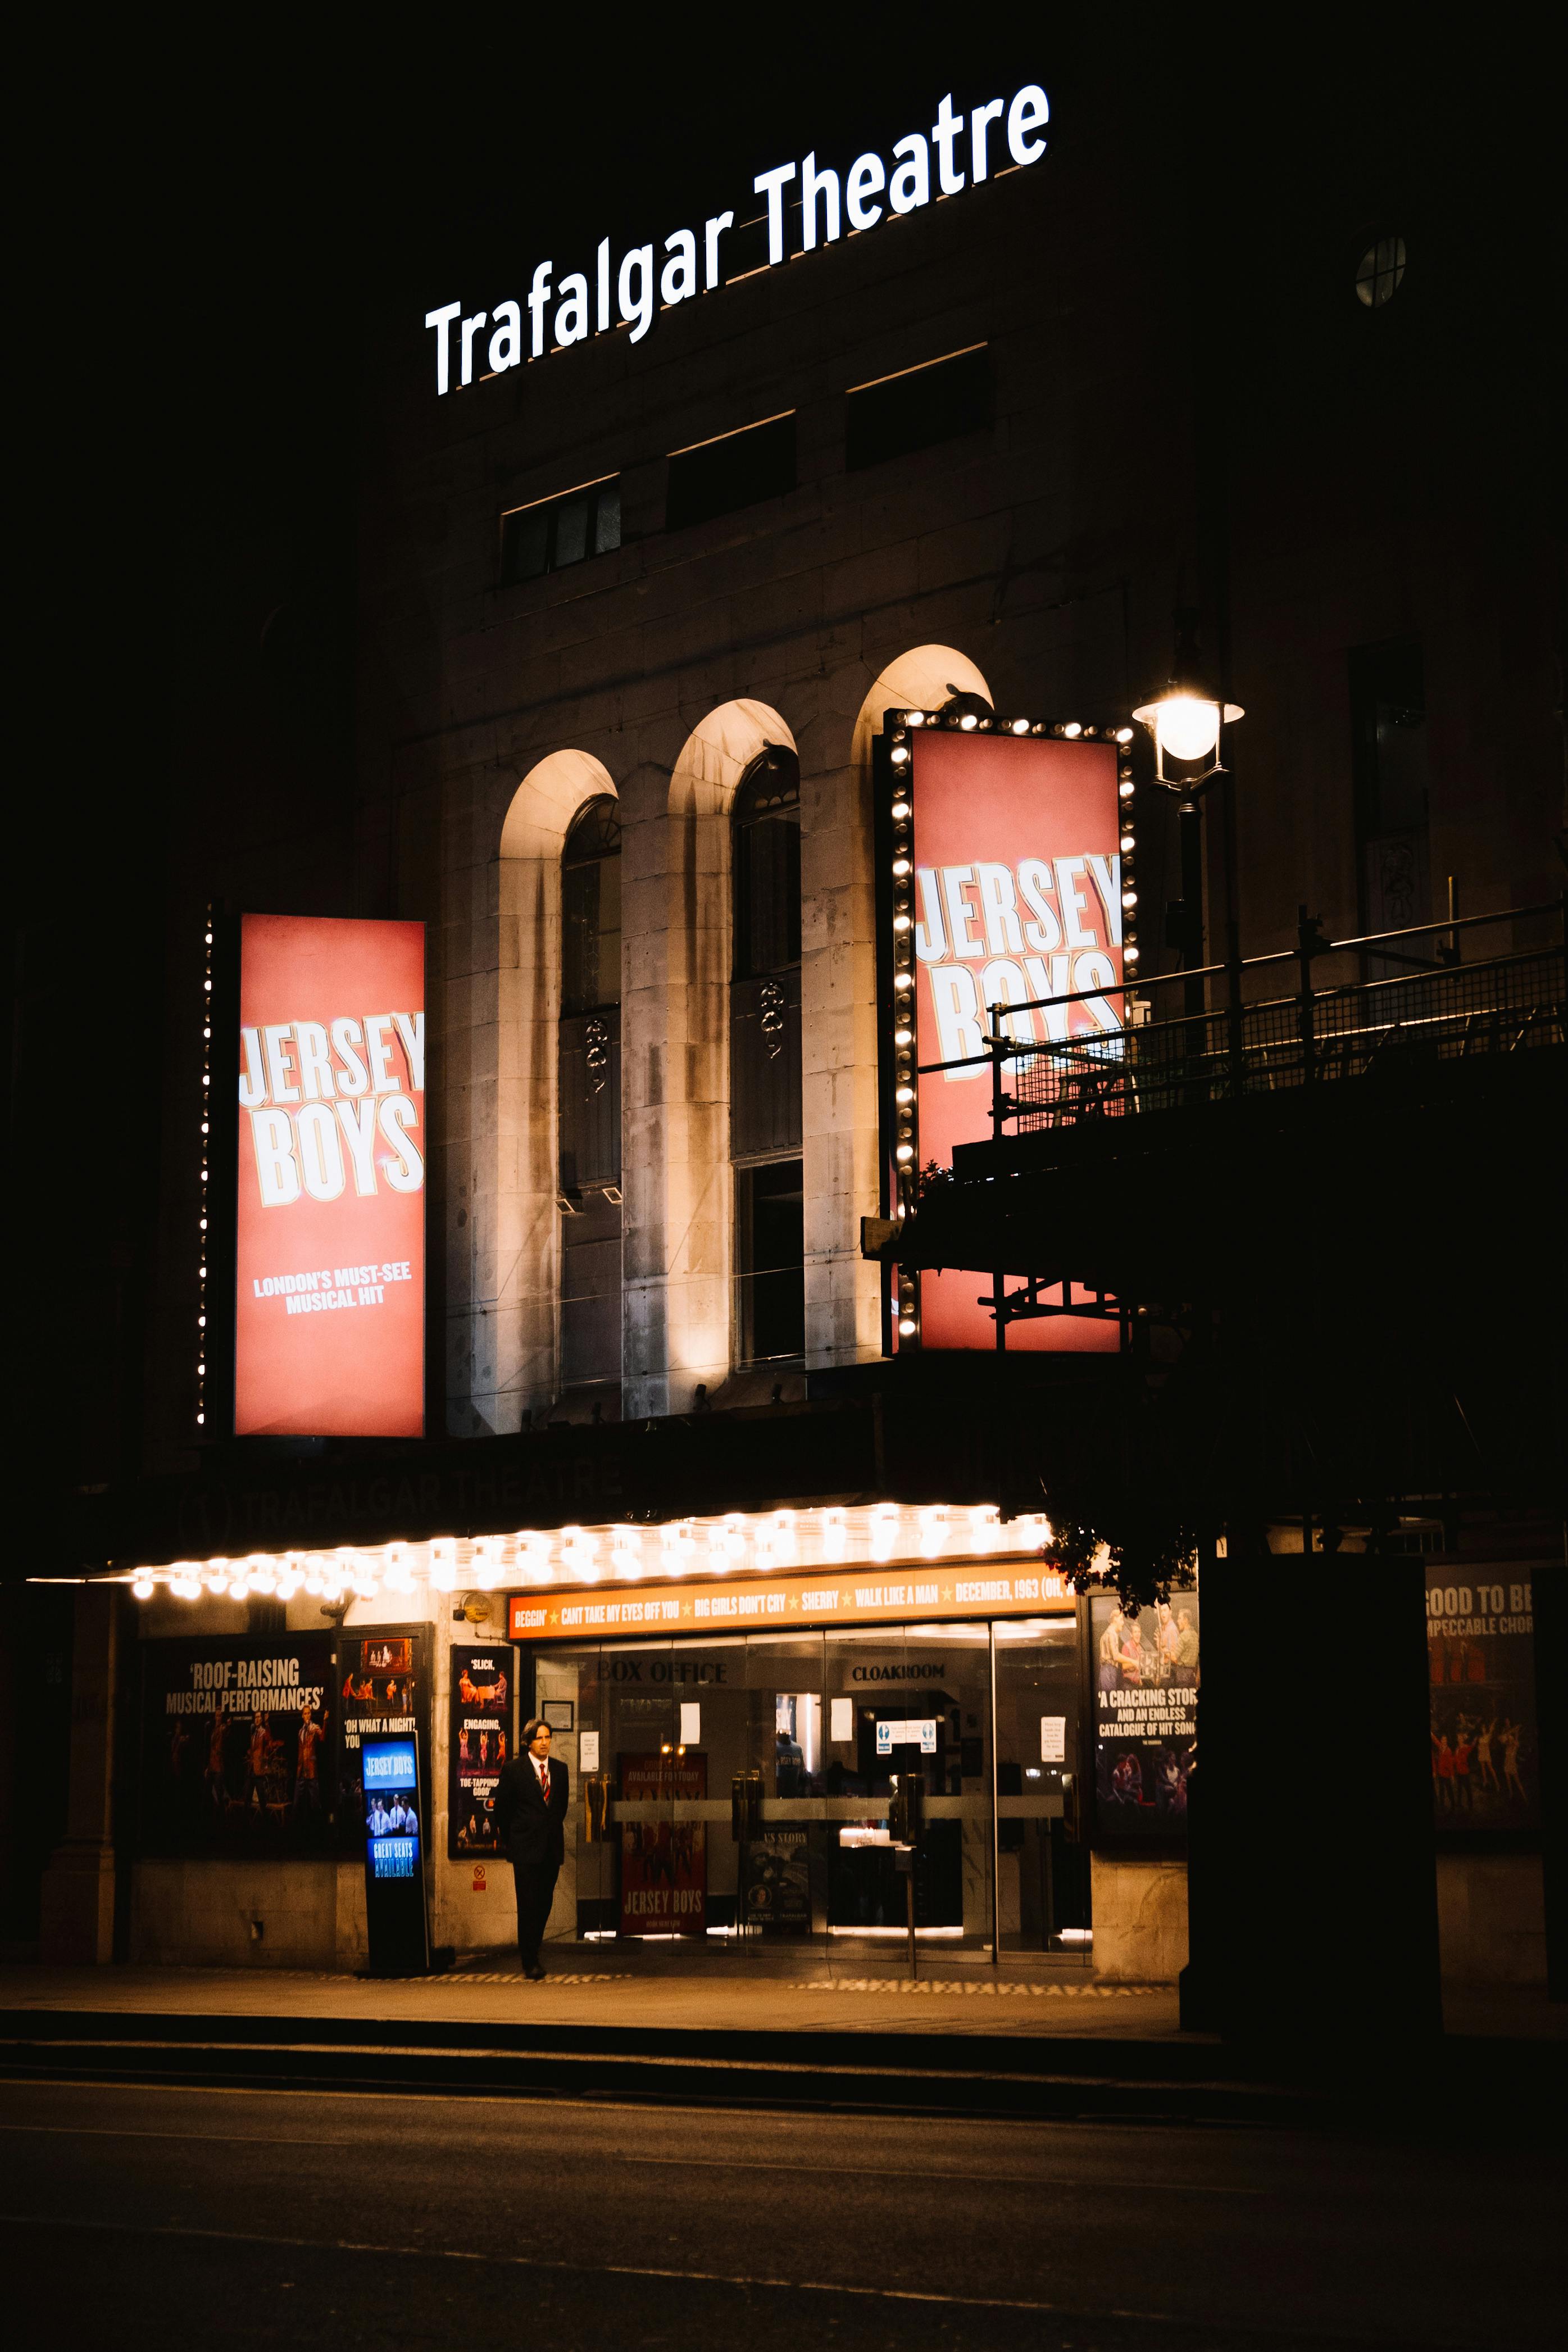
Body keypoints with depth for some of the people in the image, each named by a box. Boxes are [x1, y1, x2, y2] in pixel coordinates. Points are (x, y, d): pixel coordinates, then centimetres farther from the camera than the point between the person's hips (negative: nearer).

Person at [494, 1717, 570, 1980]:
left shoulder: (560, 1769, 9)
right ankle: (530, 1961, -2)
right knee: (528, 1906, -6)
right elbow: (501, 1807, 3)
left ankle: (531, 1952, 20)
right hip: (526, 1849, -4)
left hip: (552, 1847, 4)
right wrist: (508, 1841, 7)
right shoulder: (513, 1769, -4)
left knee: (545, 1904, 7)